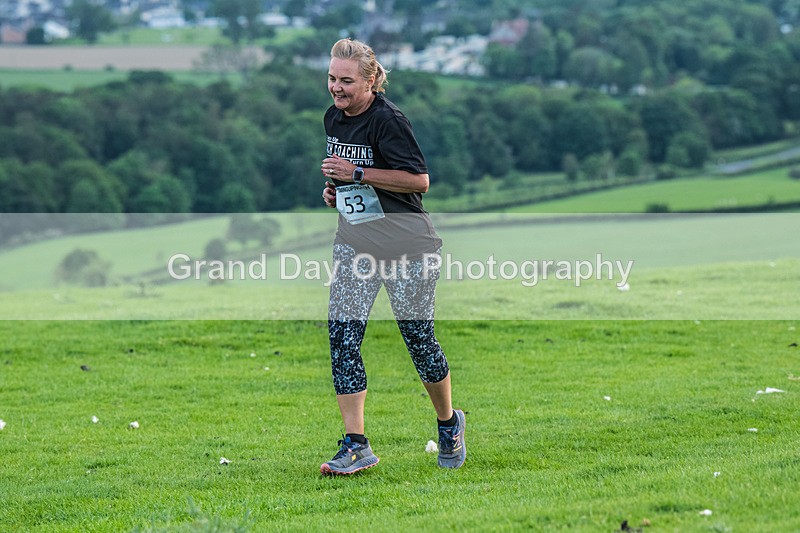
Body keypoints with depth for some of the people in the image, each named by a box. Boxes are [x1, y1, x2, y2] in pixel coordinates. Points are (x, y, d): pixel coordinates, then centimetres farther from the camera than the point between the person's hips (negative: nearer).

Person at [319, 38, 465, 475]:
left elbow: (419, 179, -20)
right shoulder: (333, 118, 7)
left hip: (406, 244, -7)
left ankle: (449, 423, 30)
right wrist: (334, 188, 5)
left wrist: (357, 173, -21)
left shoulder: (387, 120, -17)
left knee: (418, 338, 3)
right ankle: (356, 446, -5)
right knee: (341, 336, -7)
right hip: (354, 241, 7)